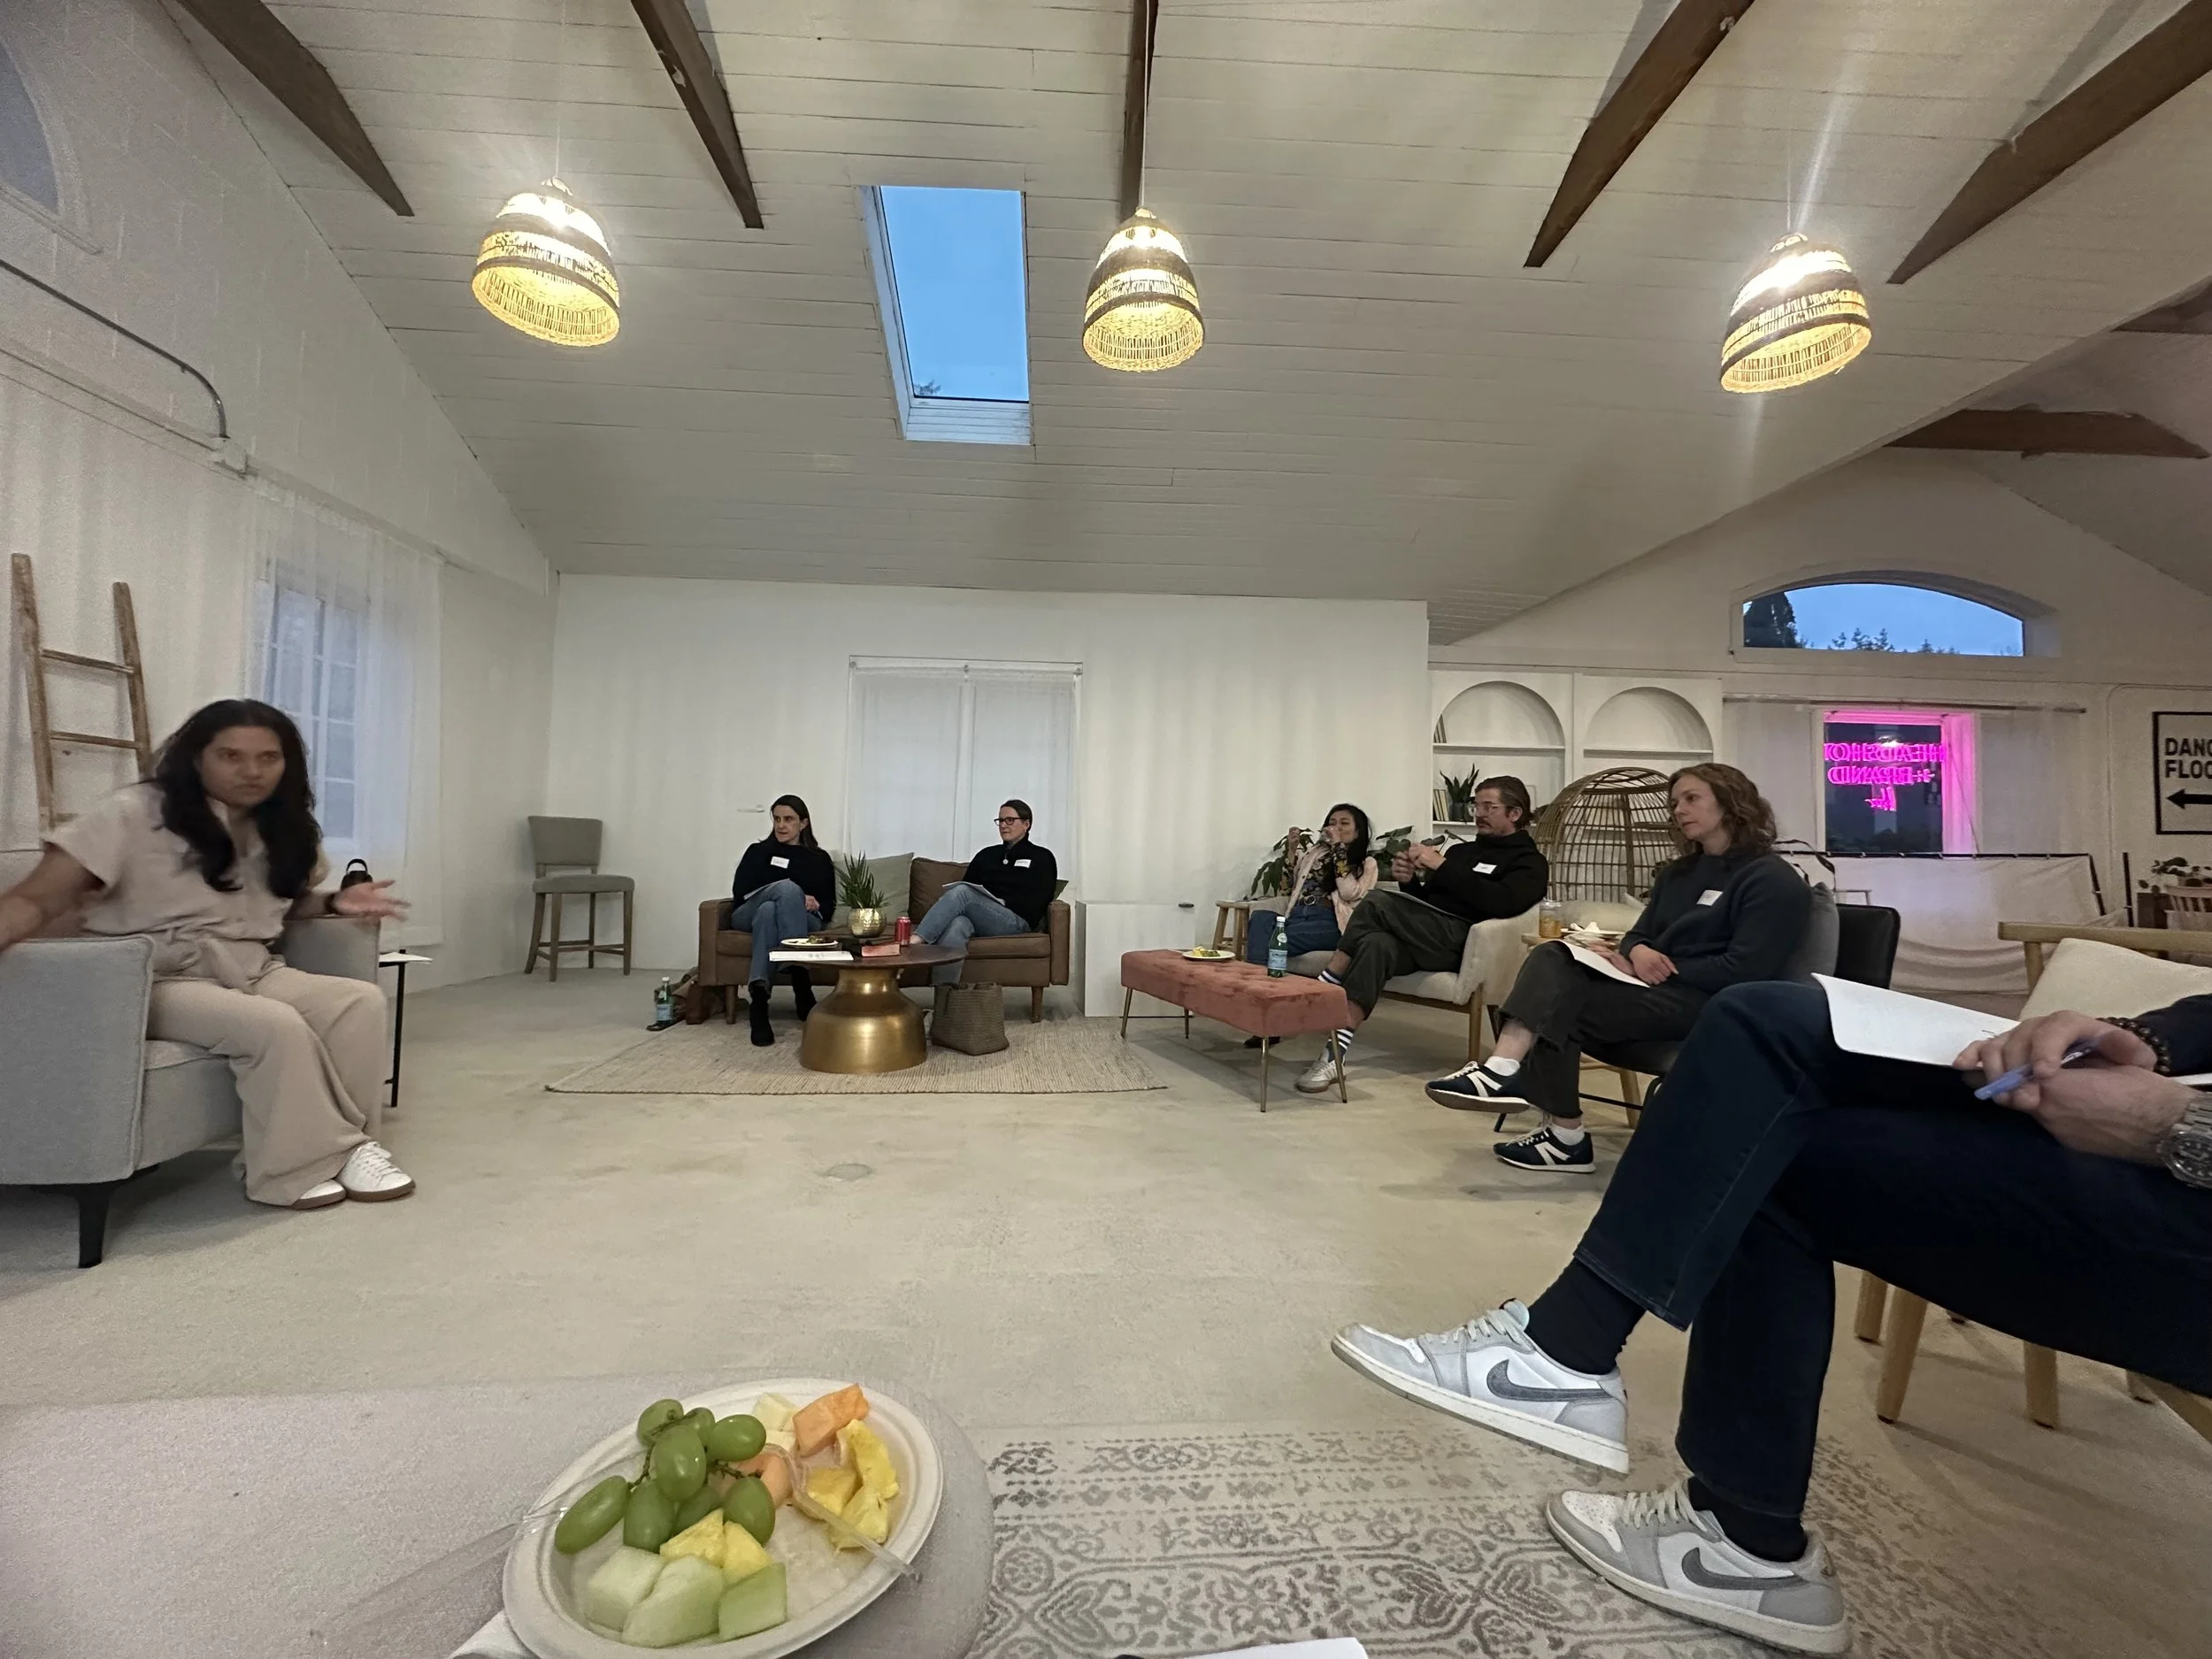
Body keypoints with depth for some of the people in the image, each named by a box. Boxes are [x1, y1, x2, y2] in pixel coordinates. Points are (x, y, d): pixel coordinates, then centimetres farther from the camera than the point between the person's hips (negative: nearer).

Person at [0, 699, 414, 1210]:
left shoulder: (281, 828, 12)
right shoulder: (135, 813, -8)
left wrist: (335, 901, 4)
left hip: (254, 973, 6)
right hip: (161, 983, -6)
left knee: (363, 1000, -21)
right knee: (275, 1026, -33)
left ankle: (345, 1143, -15)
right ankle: (304, 1166, -16)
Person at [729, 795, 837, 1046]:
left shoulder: (819, 858, 19)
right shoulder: (758, 851, 18)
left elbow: (829, 905, 12)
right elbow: (739, 891, 3)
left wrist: (815, 905, -15)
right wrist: (796, 899, -11)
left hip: (801, 921, 0)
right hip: (750, 916, 0)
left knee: (770, 909, -38)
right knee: (788, 887, -35)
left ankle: (759, 998, -53)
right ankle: (801, 987, -50)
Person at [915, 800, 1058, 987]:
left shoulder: (1041, 858, 14)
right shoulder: (987, 855, 28)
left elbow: (1036, 903, 1)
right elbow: (967, 884, 20)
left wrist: (1001, 901, -8)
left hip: (1017, 922, -4)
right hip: (979, 918, 4)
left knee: (962, 892, -31)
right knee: (957, 924, -37)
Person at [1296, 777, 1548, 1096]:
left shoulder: (1530, 862, 10)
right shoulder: (1462, 850, 31)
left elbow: (1502, 902, -13)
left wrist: (1442, 867, -13)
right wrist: (1410, 881, 5)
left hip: (1460, 941, -6)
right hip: (1425, 936, 6)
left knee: (1376, 904, -25)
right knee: (1378, 944, -30)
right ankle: (1335, 1054, -36)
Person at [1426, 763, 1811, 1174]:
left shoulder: (1774, 880, -5)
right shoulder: (1678, 872, 21)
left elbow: (1744, 971, -15)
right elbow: (1639, 934, 16)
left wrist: (1663, 969, -14)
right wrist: (1637, 952, -9)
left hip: (1708, 1003, -7)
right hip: (1655, 986, 7)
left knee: (1561, 1002, -26)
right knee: (1552, 957, -22)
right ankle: (1506, 1068, -36)